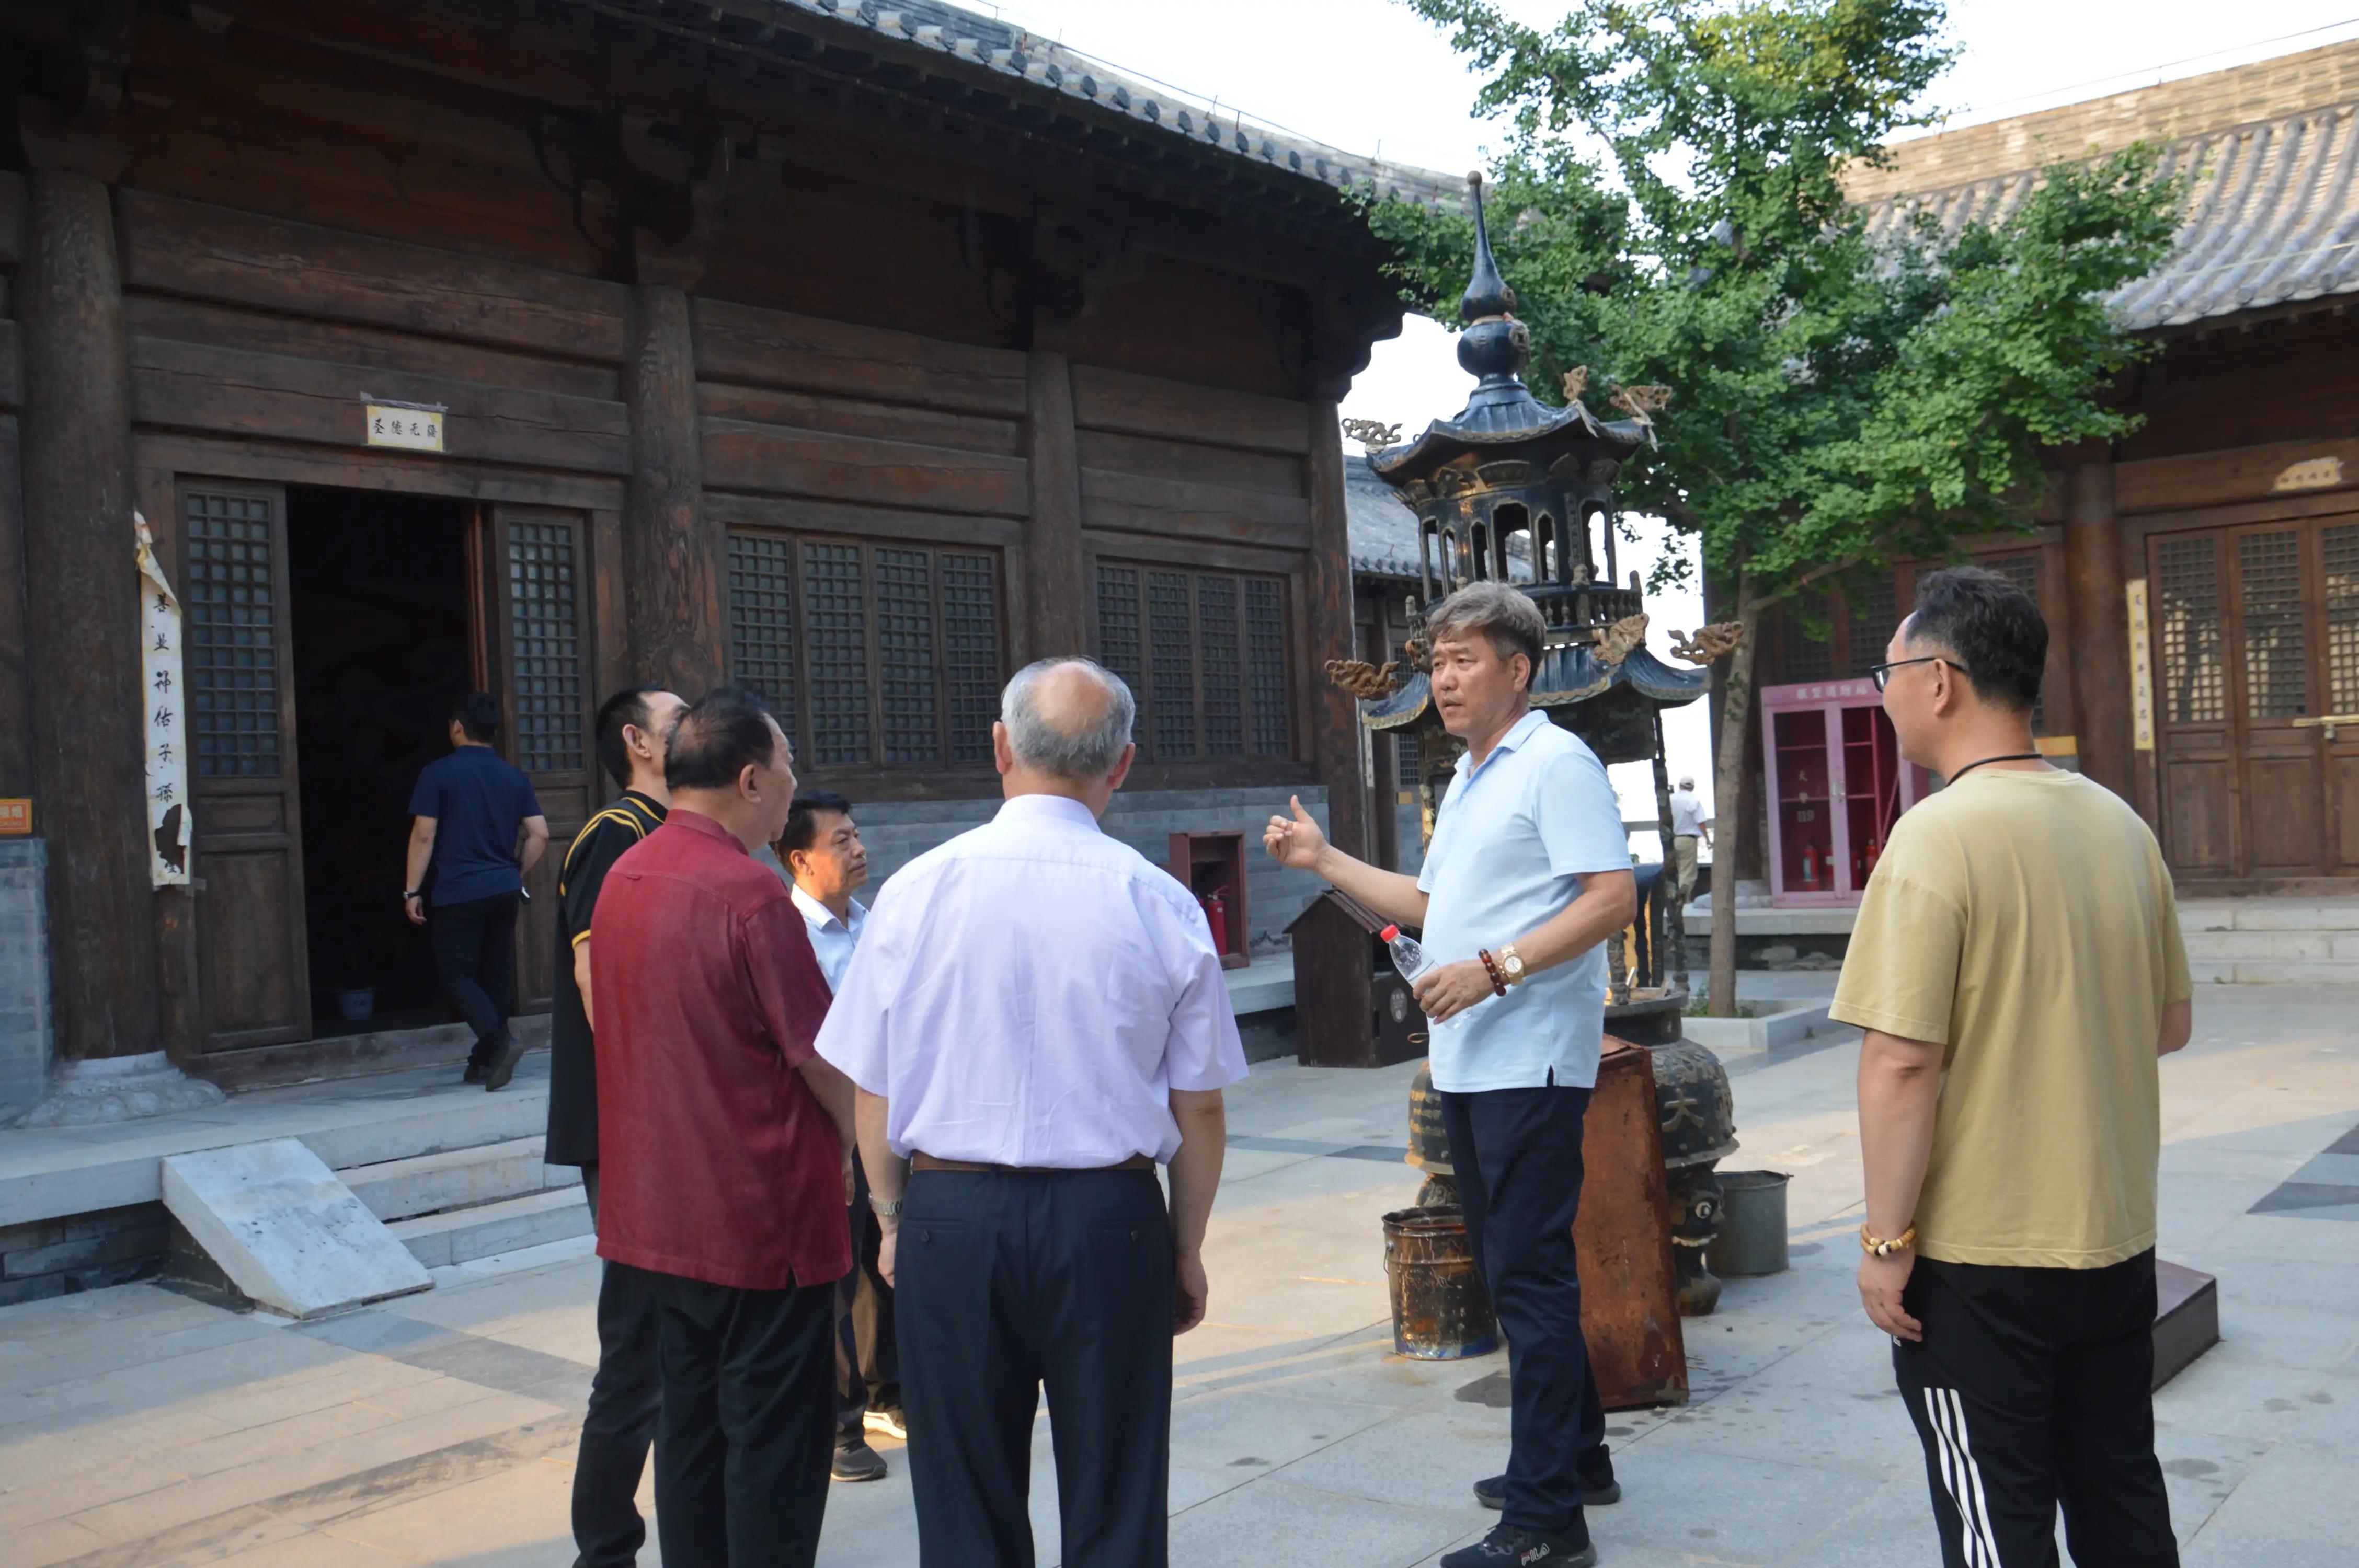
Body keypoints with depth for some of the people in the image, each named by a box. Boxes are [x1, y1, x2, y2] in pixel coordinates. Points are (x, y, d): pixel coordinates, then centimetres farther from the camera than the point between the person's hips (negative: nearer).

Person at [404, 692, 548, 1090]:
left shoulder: (438, 774, -5)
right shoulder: (514, 778, 8)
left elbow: (423, 836, -8)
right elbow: (540, 836, 4)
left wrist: (412, 890, -2)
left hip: (459, 893, -5)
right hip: (504, 892, 5)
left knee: (457, 975, 0)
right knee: (496, 974, 10)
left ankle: (500, 1041, -21)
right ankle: (485, 1062, 15)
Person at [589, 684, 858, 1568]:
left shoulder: (622, 878, 5)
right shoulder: (749, 892, -20)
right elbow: (819, 1054, -16)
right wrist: (851, 1139, 5)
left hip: (659, 1207, 8)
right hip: (762, 1211, -8)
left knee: (691, 1421, 17)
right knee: (776, 1432, 3)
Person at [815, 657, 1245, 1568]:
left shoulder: (919, 889, -6)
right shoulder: (1161, 905, -6)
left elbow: (872, 1092, 0)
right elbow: (1199, 1109, -1)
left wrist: (893, 1223, 15)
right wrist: (1187, 1250, 12)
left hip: (950, 1218, 1)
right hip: (1109, 1220, 0)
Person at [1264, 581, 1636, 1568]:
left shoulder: (1555, 762, -10)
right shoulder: (1468, 781, 19)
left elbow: (1613, 897, -18)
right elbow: (1433, 905, 25)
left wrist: (1494, 968, -22)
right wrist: (1325, 862, 19)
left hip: (1529, 1063, -10)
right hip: (1467, 1067, 10)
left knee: (1530, 1280, -7)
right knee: (1513, 1272, 17)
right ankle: (1576, 1461, 31)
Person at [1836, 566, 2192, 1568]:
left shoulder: (1938, 835, -19)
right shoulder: (2119, 824, 3)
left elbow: (1901, 1061, -22)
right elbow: (2170, 1024, 13)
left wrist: (1887, 1239, -14)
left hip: (1977, 1261, -7)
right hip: (2117, 1240, 7)